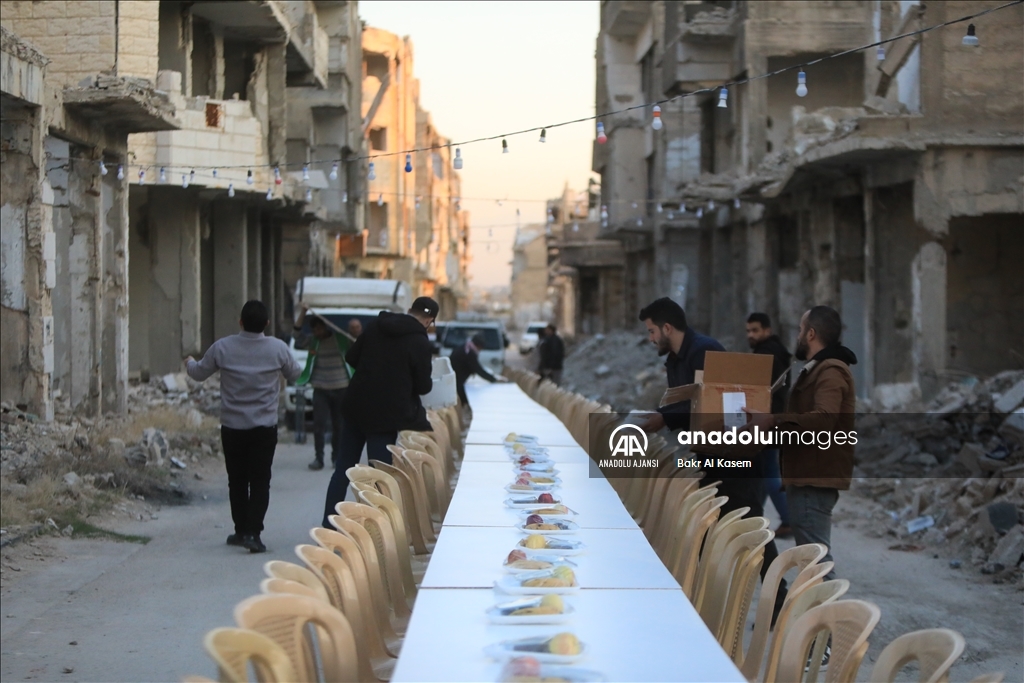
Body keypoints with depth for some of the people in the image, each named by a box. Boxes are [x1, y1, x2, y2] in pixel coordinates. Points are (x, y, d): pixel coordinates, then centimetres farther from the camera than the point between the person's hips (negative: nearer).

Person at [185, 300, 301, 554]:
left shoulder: (222, 347, -7)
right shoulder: (278, 348, -7)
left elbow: (199, 373, 8)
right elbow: (295, 374, 12)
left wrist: (189, 362, 32)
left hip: (232, 426, 1)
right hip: (265, 427, -1)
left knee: (237, 481, 13)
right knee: (260, 482, 0)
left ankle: (241, 530, 20)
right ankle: (253, 532, -11)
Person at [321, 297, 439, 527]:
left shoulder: (376, 325, 4)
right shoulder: (419, 342, -11)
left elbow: (351, 358, 11)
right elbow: (423, 386, -5)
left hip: (356, 406, 5)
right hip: (385, 414, -5)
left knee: (344, 466, 12)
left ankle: (329, 524, 13)